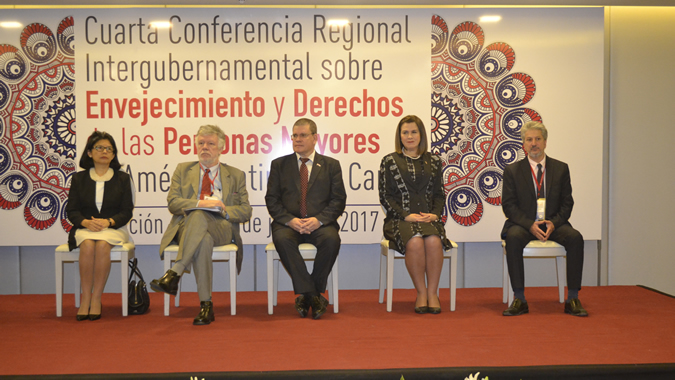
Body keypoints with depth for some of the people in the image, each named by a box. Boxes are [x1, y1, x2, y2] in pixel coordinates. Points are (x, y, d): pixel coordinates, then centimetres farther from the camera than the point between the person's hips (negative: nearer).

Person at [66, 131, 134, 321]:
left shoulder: (122, 178, 11)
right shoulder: (79, 178, 14)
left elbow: (126, 212, 4)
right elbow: (71, 210, 8)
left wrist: (107, 222, -15)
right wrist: (86, 222, -14)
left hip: (113, 228, -1)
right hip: (84, 228, 1)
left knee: (102, 245, -34)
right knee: (88, 245, -34)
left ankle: (96, 300, -28)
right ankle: (85, 299, -27)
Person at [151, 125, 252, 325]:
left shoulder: (236, 175, 19)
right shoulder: (183, 170, 21)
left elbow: (245, 212, 12)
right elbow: (173, 203, 6)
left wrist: (224, 209, -10)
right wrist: (200, 203, -13)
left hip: (221, 228, -1)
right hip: (187, 227, 1)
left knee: (198, 216, -39)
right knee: (204, 241, -39)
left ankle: (174, 274, -44)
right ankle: (205, 305, -38)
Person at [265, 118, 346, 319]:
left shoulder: (331, 165, 12)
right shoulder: (279, 164, 13)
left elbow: (339, 200, 3)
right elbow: (272, 200, 6)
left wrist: (319, 220, -14)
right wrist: (290, 220, -12)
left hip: (320, 223, 0)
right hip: (289, 223, 1)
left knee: (332, 239, -33)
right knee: (282, 239, -33)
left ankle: (306, 295, -17)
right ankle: (312, 295, -27)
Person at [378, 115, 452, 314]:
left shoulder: (433, 161, 16)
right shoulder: (389, 161, 8)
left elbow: (439, 195, 16)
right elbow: (385, 196, 2)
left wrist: (434, 214, -5)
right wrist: (406, 215, -10)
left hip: (428, 218, 2)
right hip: (400, 219, -2)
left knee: (434, 241, -32)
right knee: (415, 242, -34)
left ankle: (432, 292, -17)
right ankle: (421, 293, -17)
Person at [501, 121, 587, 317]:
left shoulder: (561, 168, 9)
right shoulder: (512, 170, 4)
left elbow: (567, 203, 7)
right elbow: (508, 205, -2)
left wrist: (554, 223, -13)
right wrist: (530, 225, -17)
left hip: (553, 224, 2)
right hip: (524, 223, -2)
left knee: (575, 238, -28)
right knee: (513, 238, -34)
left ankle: (572, 299, -19)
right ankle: (519, 299, -28)